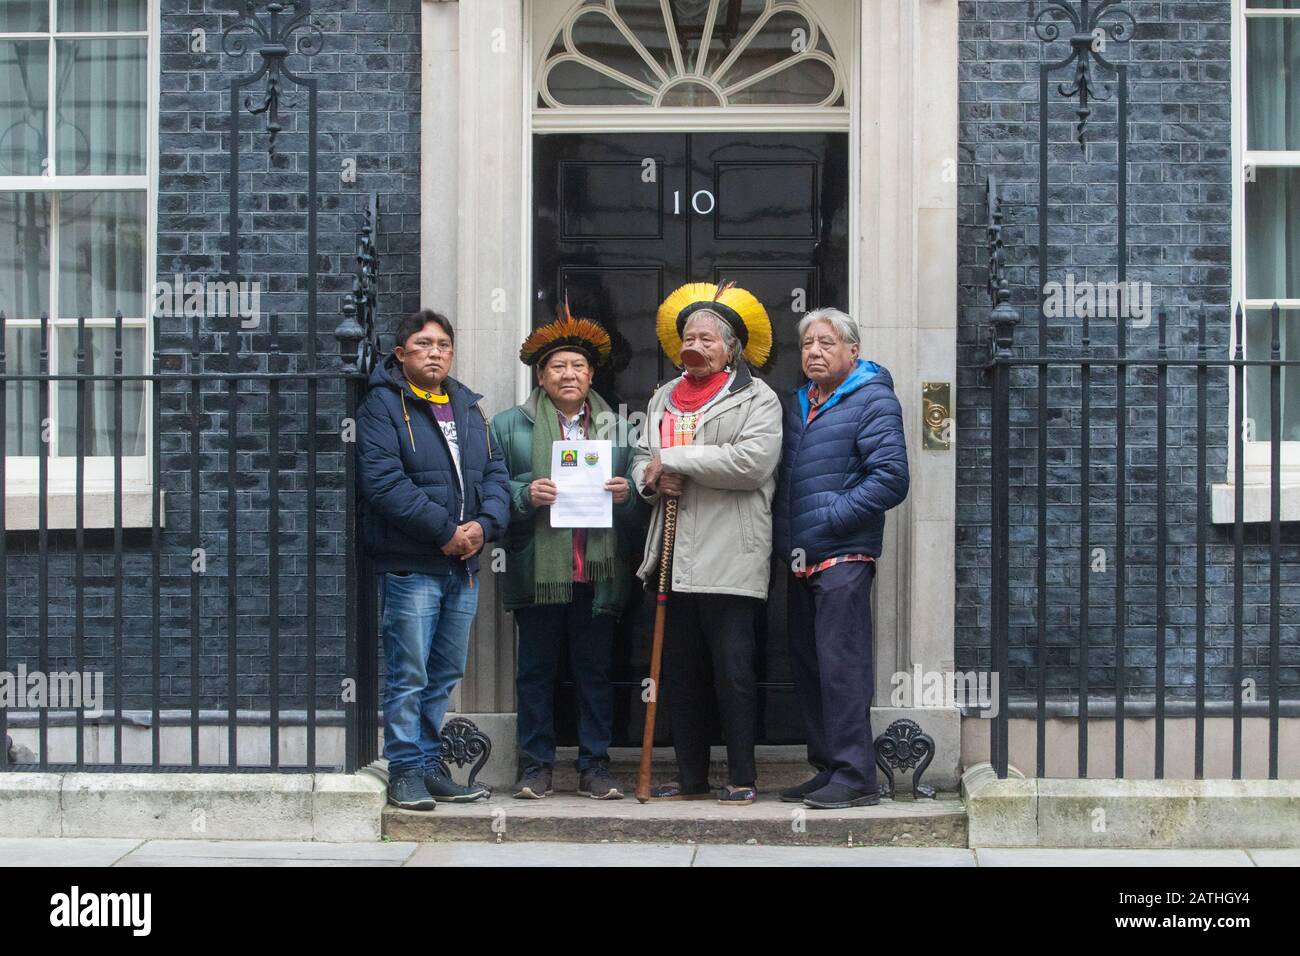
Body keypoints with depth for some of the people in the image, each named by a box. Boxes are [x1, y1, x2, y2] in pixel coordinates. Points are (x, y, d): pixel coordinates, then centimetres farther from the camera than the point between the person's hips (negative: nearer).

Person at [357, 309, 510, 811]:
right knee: (408, 676, -3)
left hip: (464, 564, 7)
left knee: (445, 675, 13)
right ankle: (405, 770, 7)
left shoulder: (469, 408, 17)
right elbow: (384, 482, -16)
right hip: (410, 566, -7)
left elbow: (495, 473, 12)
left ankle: (430, 764, 23)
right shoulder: (383, 406, -5)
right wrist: (445, 530, -18)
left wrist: (484, 525, -8)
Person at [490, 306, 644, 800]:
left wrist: (624, 494, -7)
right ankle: (536, 766, 13)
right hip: (537, 570, -2)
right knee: (536, 671, 3)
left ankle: (594, 765, 14)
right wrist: (527, 495, -15)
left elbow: (635, 506, 15)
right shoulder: (509, 425, 7)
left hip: (598, 572, 2)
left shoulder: (617, 427, 15)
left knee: (595, 672, 5)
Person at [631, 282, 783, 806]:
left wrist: (674, 459, -12)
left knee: (733, 672, -4)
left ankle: (741, 777, 6)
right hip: (675, 557, 6)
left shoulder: (757, 398, -1)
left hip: (729, 559, -6)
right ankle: (690, 776, 20)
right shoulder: (665, 398, 19)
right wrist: (653, 479, -4)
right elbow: (642, 459, 21)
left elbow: (752, 461, -16)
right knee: (680, 672, 10)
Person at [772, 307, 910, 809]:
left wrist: (830, 519, -14)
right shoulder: (796, 405, 19)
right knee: (807, 666, 11)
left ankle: (855, 777, -5)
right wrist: (785, 537, 12)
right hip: (800, 560, 8)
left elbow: (890, 478, -15)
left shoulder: (872, 400, -5)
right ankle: (826, 768, 20)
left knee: (841, 665, -9)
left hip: (843, 558, -8)